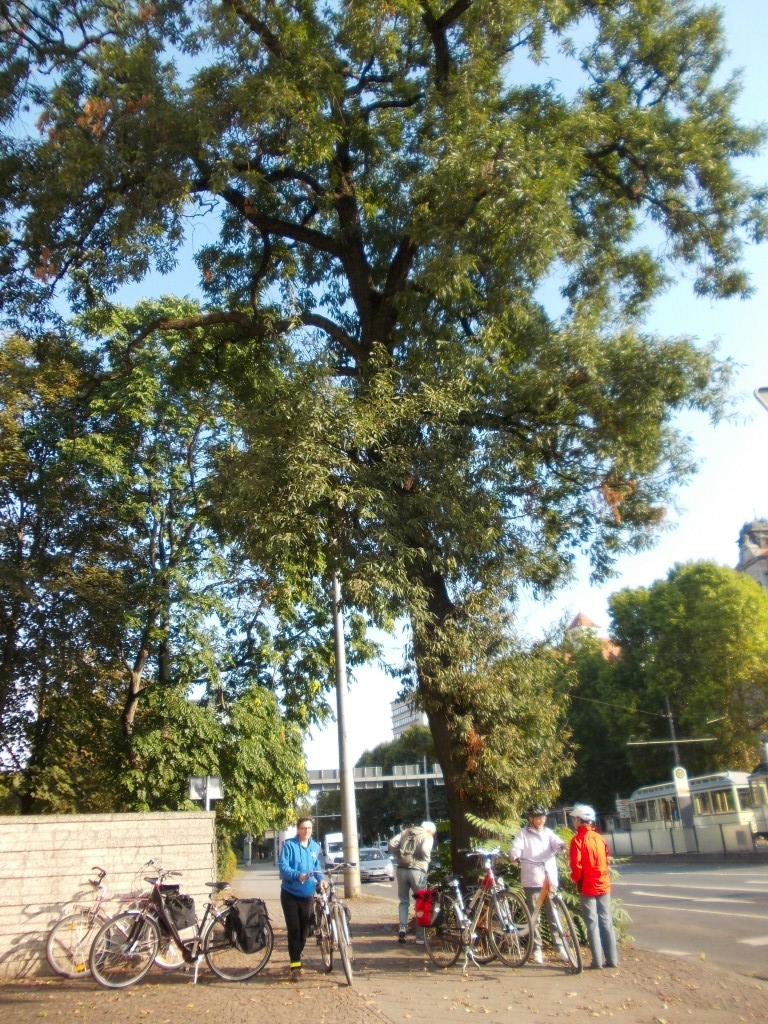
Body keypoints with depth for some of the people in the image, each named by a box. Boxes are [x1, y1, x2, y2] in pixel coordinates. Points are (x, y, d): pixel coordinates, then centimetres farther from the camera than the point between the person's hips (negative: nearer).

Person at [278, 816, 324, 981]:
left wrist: (321, 880, -3)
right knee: (294, 930, -9)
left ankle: (296, 960, 28)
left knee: (304, 931, 9)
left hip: (307, 895, 5)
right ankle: (295, 965, -1)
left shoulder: (315, 847, 6)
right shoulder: (289, 845, -11)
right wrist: (298, 875, -32)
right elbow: (283, 867, -17)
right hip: (290, 894, -5)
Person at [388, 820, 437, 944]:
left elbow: (392, 844, 5)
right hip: (417, 870, -4)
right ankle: (420, 937, 12)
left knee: (404, 901, 18)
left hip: (401, 869, 4)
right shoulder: (428, 836, 4)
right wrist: (427, 860, 2)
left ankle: (402, 927, 0)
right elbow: (425, 850, -16)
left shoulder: (405, 832, 17)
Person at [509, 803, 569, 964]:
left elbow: (557, 842, -5)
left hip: (550, 879, 3)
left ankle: (559, 947, 17)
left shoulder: (548, 832, 11)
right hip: (532, 881, -3)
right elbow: (516, 847, -12)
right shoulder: (523, 834, 0)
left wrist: (561, 845, -28)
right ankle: (537, 949, 13)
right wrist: (513, 856, -34)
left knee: (554, 914, 7)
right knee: (534, 916, 4)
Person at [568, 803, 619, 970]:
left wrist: (575, 879, 1)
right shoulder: (599, 838, 4)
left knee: (592, 923, 1)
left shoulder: (578, 839, -13)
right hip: (603, 885, 5)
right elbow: (607, 860, 10)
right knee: (606, 921, 11)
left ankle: (597, 961, 1)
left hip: (588, 887, -5)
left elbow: (576, 865, -16)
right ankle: (612, 959, 14)